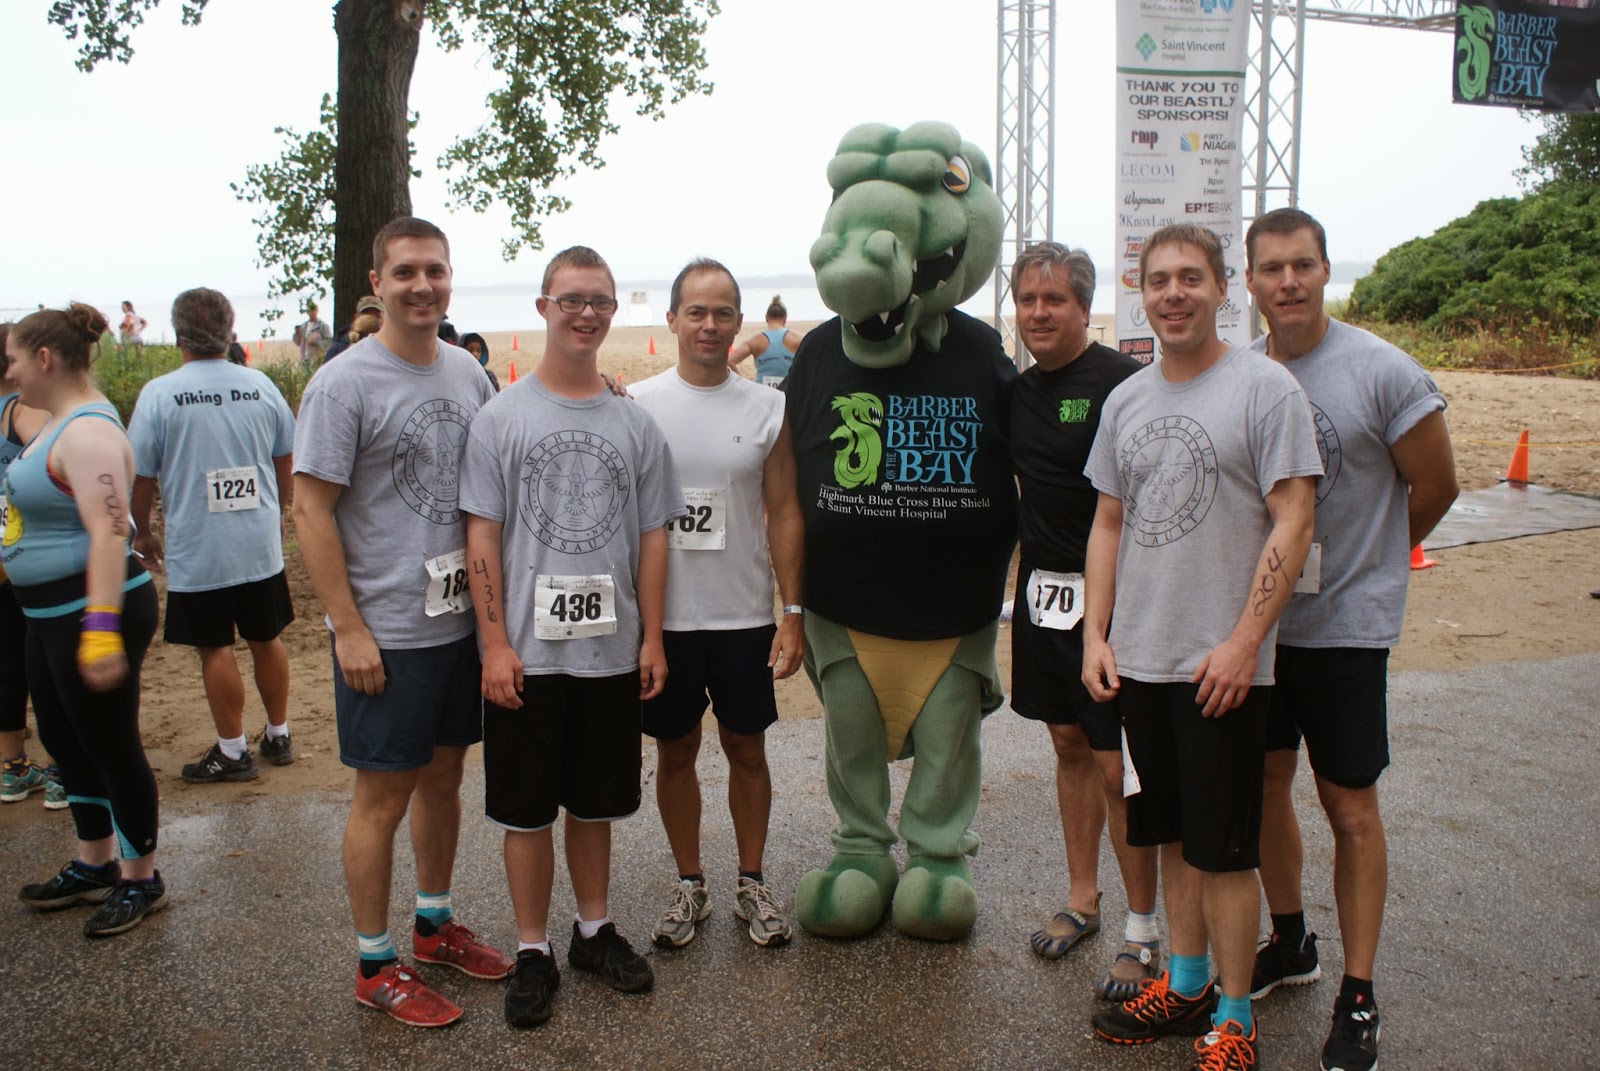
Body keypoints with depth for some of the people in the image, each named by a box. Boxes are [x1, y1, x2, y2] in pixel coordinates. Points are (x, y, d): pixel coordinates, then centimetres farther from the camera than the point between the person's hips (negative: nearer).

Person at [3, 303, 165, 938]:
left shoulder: (87, 432, -21)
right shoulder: (57, 422, 11)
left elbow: (108, 531, -29)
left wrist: (101, 628, -34)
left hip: (93, 609, -11)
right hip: (51, 613, 11)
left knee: (110, 745, 2)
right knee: (63, 741, 19)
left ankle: (141, 879, 17)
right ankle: (94, 866, 34)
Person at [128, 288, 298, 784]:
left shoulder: (159, 394, -11)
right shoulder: (260, 385, 0)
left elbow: (141, 476, -8)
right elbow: (285, 460, 10)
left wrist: (142, 531, 8)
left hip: (197, 551, -4)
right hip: (261, 544, 4)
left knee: (216, 649, 6)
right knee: (266, 640, 15)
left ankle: (232, 751, 14)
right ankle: (278, 736, 27)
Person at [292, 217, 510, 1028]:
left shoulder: (467, 373, 7)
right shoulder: (344, 383, -12)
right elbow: (311, 512, -12)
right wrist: (349, 629, -15)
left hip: (462, 620, 6)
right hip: (386, 632, -6)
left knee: (444, 776, 18)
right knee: (383, 796, 4)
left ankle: (435, 924, 36)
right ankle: (375, 964, 19)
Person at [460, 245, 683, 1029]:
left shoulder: (635, 425, 4)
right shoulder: (501, 417, -3)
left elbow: (651, 537, 7)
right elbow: (483, 536, -4)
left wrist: (651, 636, 2)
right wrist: (495, 643, -9)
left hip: (611, 651, 2)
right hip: (527, 653, -2)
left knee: (595, 803, 15)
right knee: (527, 809, 7)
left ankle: (595, 929, 32)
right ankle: (533, 951, 22)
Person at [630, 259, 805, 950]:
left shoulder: (767, 410, 1)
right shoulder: (637, 406, -1)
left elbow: (784, 515, 2)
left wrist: (793, 613, -3)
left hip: (746, 616, 0)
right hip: (663, 618, 0)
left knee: (746, 748, 11)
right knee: (676, 749, 11)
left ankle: (751, 882, 26)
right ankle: (689, 885, 26)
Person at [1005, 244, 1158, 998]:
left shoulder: (1121, 383, -13)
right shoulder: (1018, 389, 10)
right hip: (1041, 590, 7)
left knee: (1119, 766, -2)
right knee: (1069, 745, 16)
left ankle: (1142, 930, 13)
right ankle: (1082, 899, 31)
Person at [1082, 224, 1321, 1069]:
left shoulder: (1264, 387, -8)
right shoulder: (1126, 399, 10)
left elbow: (1292, 524, -12)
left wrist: (1243, 643, -16)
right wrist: (1096, 633, 6)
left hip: (1223, 665, -5)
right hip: (1139, 659, 6)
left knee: (1222, 849, 2)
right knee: (1174, 836, 16)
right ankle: (1185, 984, 32)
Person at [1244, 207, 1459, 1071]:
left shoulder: (1382, 372, -11)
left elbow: (1436, 487, -1)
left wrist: (1366, 564, 9)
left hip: (1345, 626, -4)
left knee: (1349, 808, 3)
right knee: (1265, 784, 14)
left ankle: (1358, 995, 15)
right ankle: (1289, 943, 35)